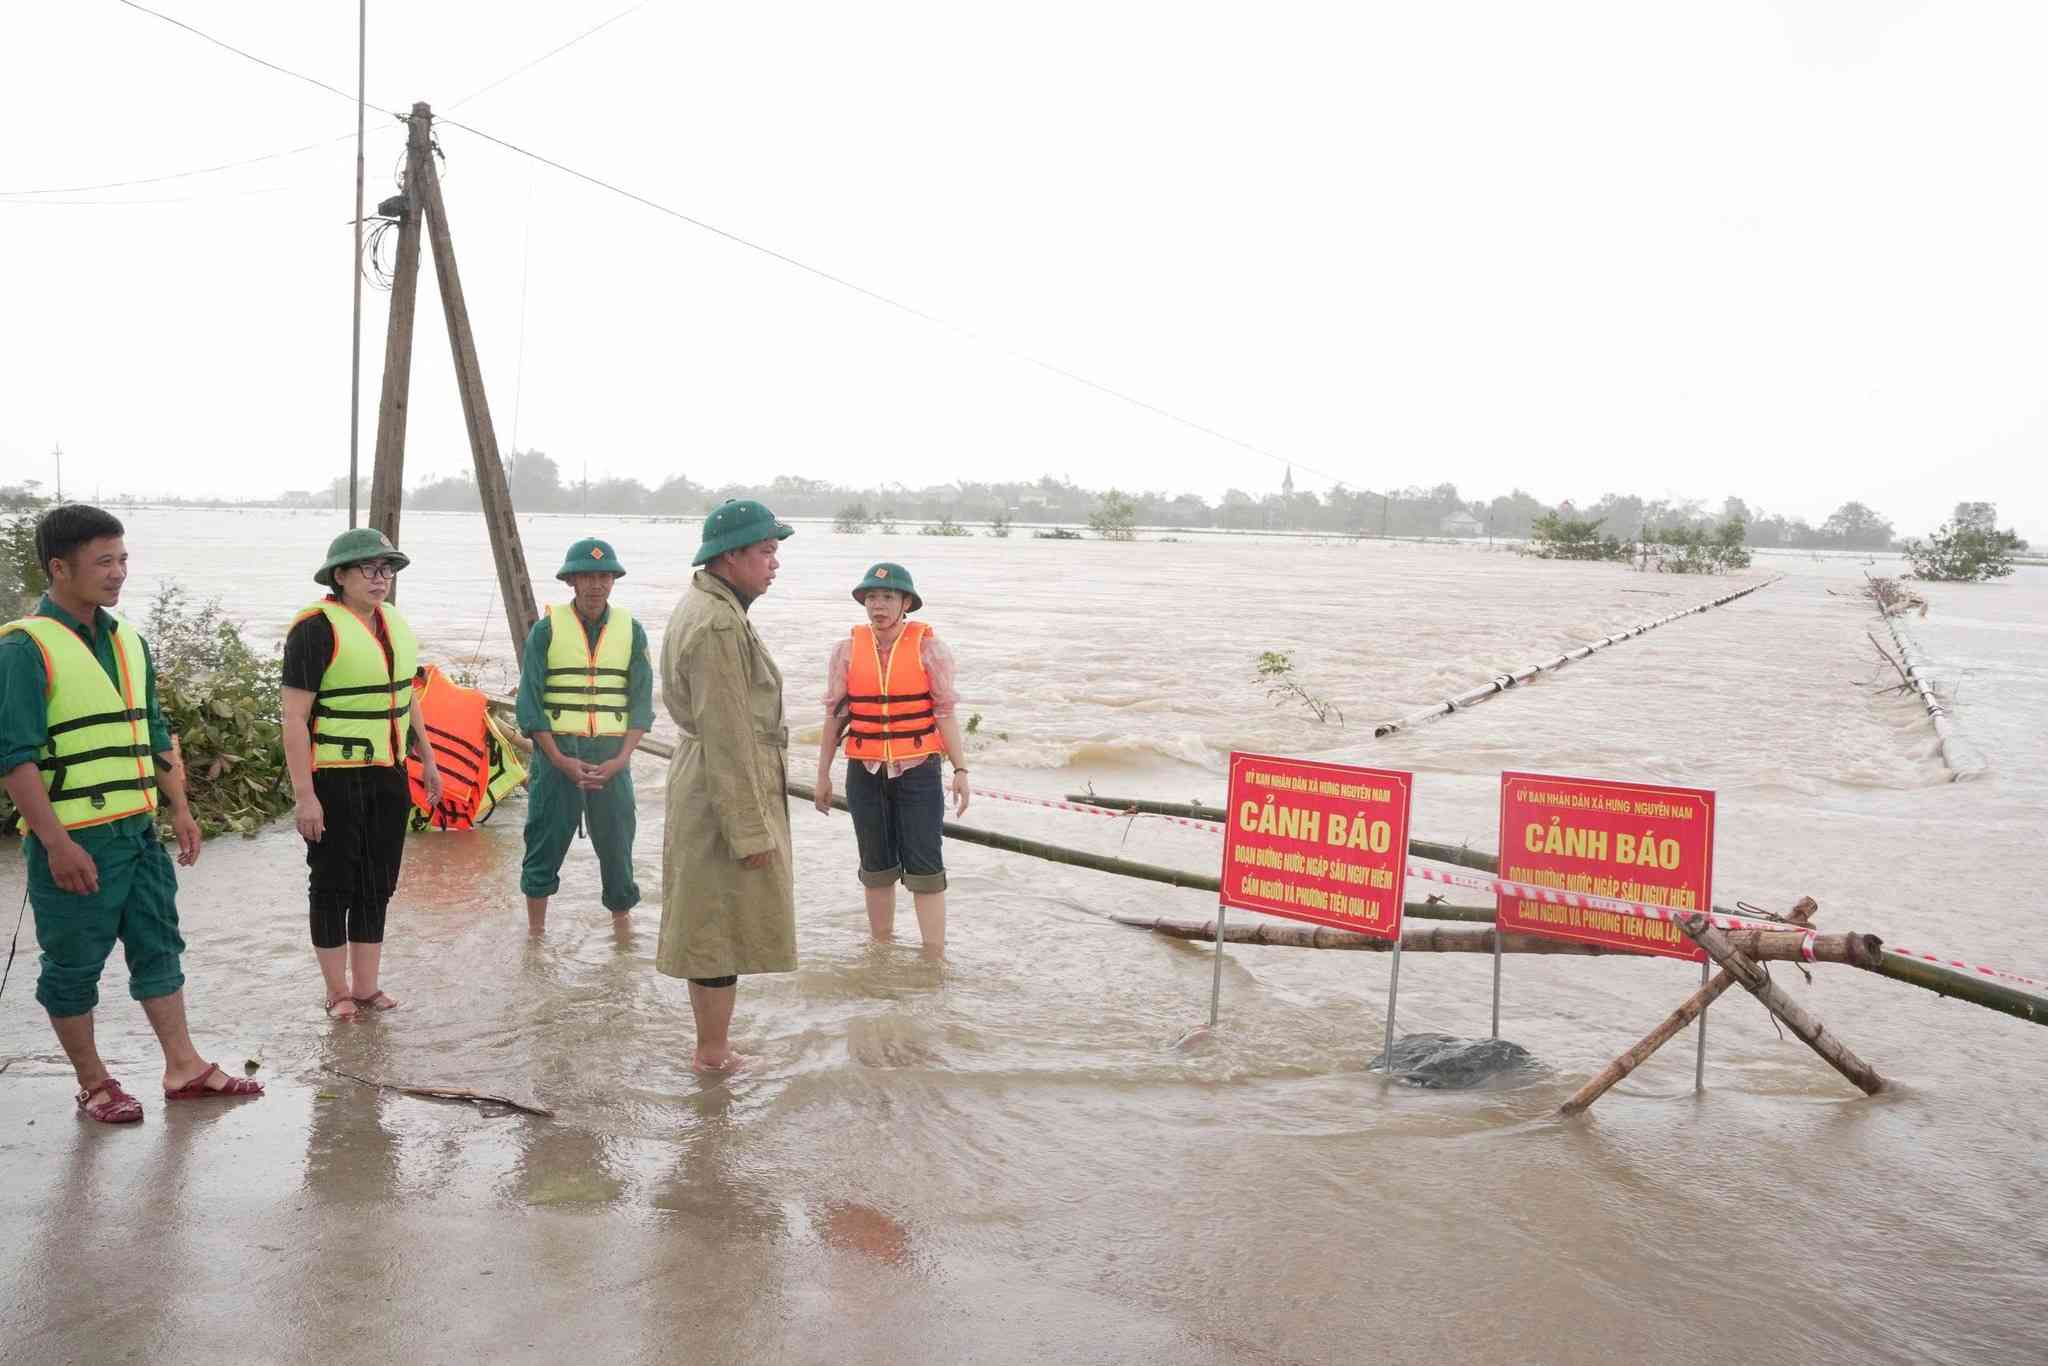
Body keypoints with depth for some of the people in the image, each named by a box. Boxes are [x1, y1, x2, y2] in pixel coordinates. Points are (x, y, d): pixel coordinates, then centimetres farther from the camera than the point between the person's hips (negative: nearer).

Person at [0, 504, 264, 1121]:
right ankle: (93, 1083, 20)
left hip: (139, 832, 8)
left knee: (159, 947, 13)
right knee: (73, 965, 6)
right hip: (75, 843, -7)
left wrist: (180, 808, 16)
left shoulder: (129, 641, 11)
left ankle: (183, 1067, 23)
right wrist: (56, 843, -20)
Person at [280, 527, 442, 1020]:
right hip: (334, 779, -7)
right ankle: (338, 992, 16)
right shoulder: (316, 627, -14)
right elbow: (295, 718, -16)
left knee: (376, 884, 12)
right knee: (333, 885, 4)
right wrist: (304, 795, -19)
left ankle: (366, 987, 23)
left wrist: (427, 758, 20)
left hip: (387, 776, 7)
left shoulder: (394, 624, 9)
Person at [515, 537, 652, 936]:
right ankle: (535, 930, 19)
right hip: (557, 752, -1)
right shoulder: (547, 629, 0)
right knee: (546, 840, 5)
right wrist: (561, 759, -11)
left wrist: (621, 759, -9)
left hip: (611, 756, 1)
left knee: (617, 842, 4)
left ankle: (622, 929, 18)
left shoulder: (630, 630, 6)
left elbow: (641, 702, 3)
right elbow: (529, 703, -3)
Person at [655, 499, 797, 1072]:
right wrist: (751, 829, -21)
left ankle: (713, 1040, 30)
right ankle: (714, 1055, 13)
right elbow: (727, 735, -24)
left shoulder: (703, 606, 12)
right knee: (724, 923, 1)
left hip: (701, 782, 11)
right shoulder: (718, 624, -21)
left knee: (710, 924, 18)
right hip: (727, 790, -11)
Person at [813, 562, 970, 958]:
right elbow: (834, 716, 7)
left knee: (925, 867, -3)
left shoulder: (927, 648, -6)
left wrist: (960, 769, -11)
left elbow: (944, 713, -4)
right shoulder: (847, 650, 1)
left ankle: (935, 958, 3)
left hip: (917, 772, -3)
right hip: (865, 773, 3)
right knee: (877, 867, 13)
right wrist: (822, 775, 8)